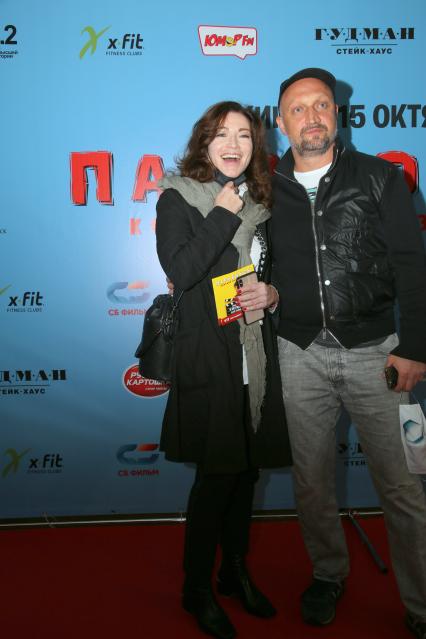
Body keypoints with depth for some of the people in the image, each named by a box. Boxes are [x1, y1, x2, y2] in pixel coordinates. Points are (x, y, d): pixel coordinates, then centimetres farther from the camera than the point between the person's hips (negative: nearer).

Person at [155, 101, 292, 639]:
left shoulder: (260, 200, 12)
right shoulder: (177, 199, -3)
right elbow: (180, 270, -17)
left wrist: (273, 292, -3)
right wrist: (223, 214, -14)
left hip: (258, 356, 5)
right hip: (209, 358, -5)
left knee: (246, 467, 15)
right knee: (216, 474, 2)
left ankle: (236, 570, 37)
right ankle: (197, 589, 26)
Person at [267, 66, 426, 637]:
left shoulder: (379, 178, 2)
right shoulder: (267, 189, 6)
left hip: (375, 352, -1)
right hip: (300, 356, 2)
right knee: (312, 481, 13)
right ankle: (328, 574, 37)